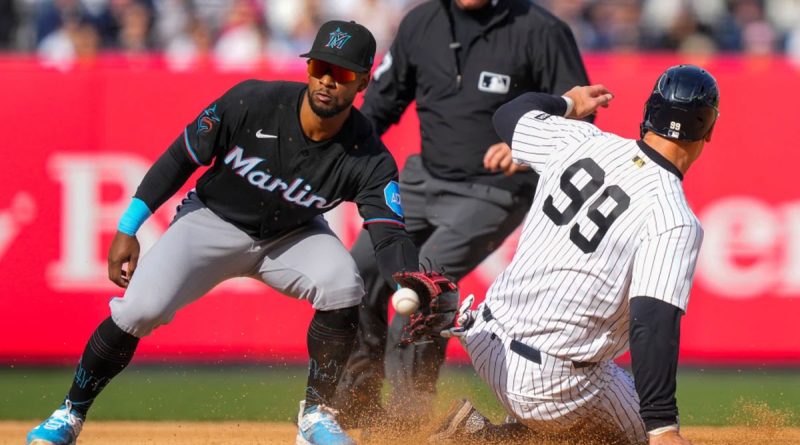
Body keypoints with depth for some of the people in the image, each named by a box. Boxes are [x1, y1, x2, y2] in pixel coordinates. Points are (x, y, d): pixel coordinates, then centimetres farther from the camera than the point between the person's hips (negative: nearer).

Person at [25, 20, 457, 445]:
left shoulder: (368, 158, -23)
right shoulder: (252, 102, -26)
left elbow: (389, 235, -31)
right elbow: (181, 158, -14)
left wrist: (413, 282, -54)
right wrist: (127, 230, -13)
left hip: (292, 235, 1)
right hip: (213, 220, -1)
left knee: (343, 290, -27)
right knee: (140, 310, -19)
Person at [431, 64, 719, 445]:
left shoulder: (580, 142, -1)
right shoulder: (674, 221, -19)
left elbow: (511, 114, 19)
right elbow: (654, 324, -29)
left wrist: (567, 104, 40)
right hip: (555, 384, -8)